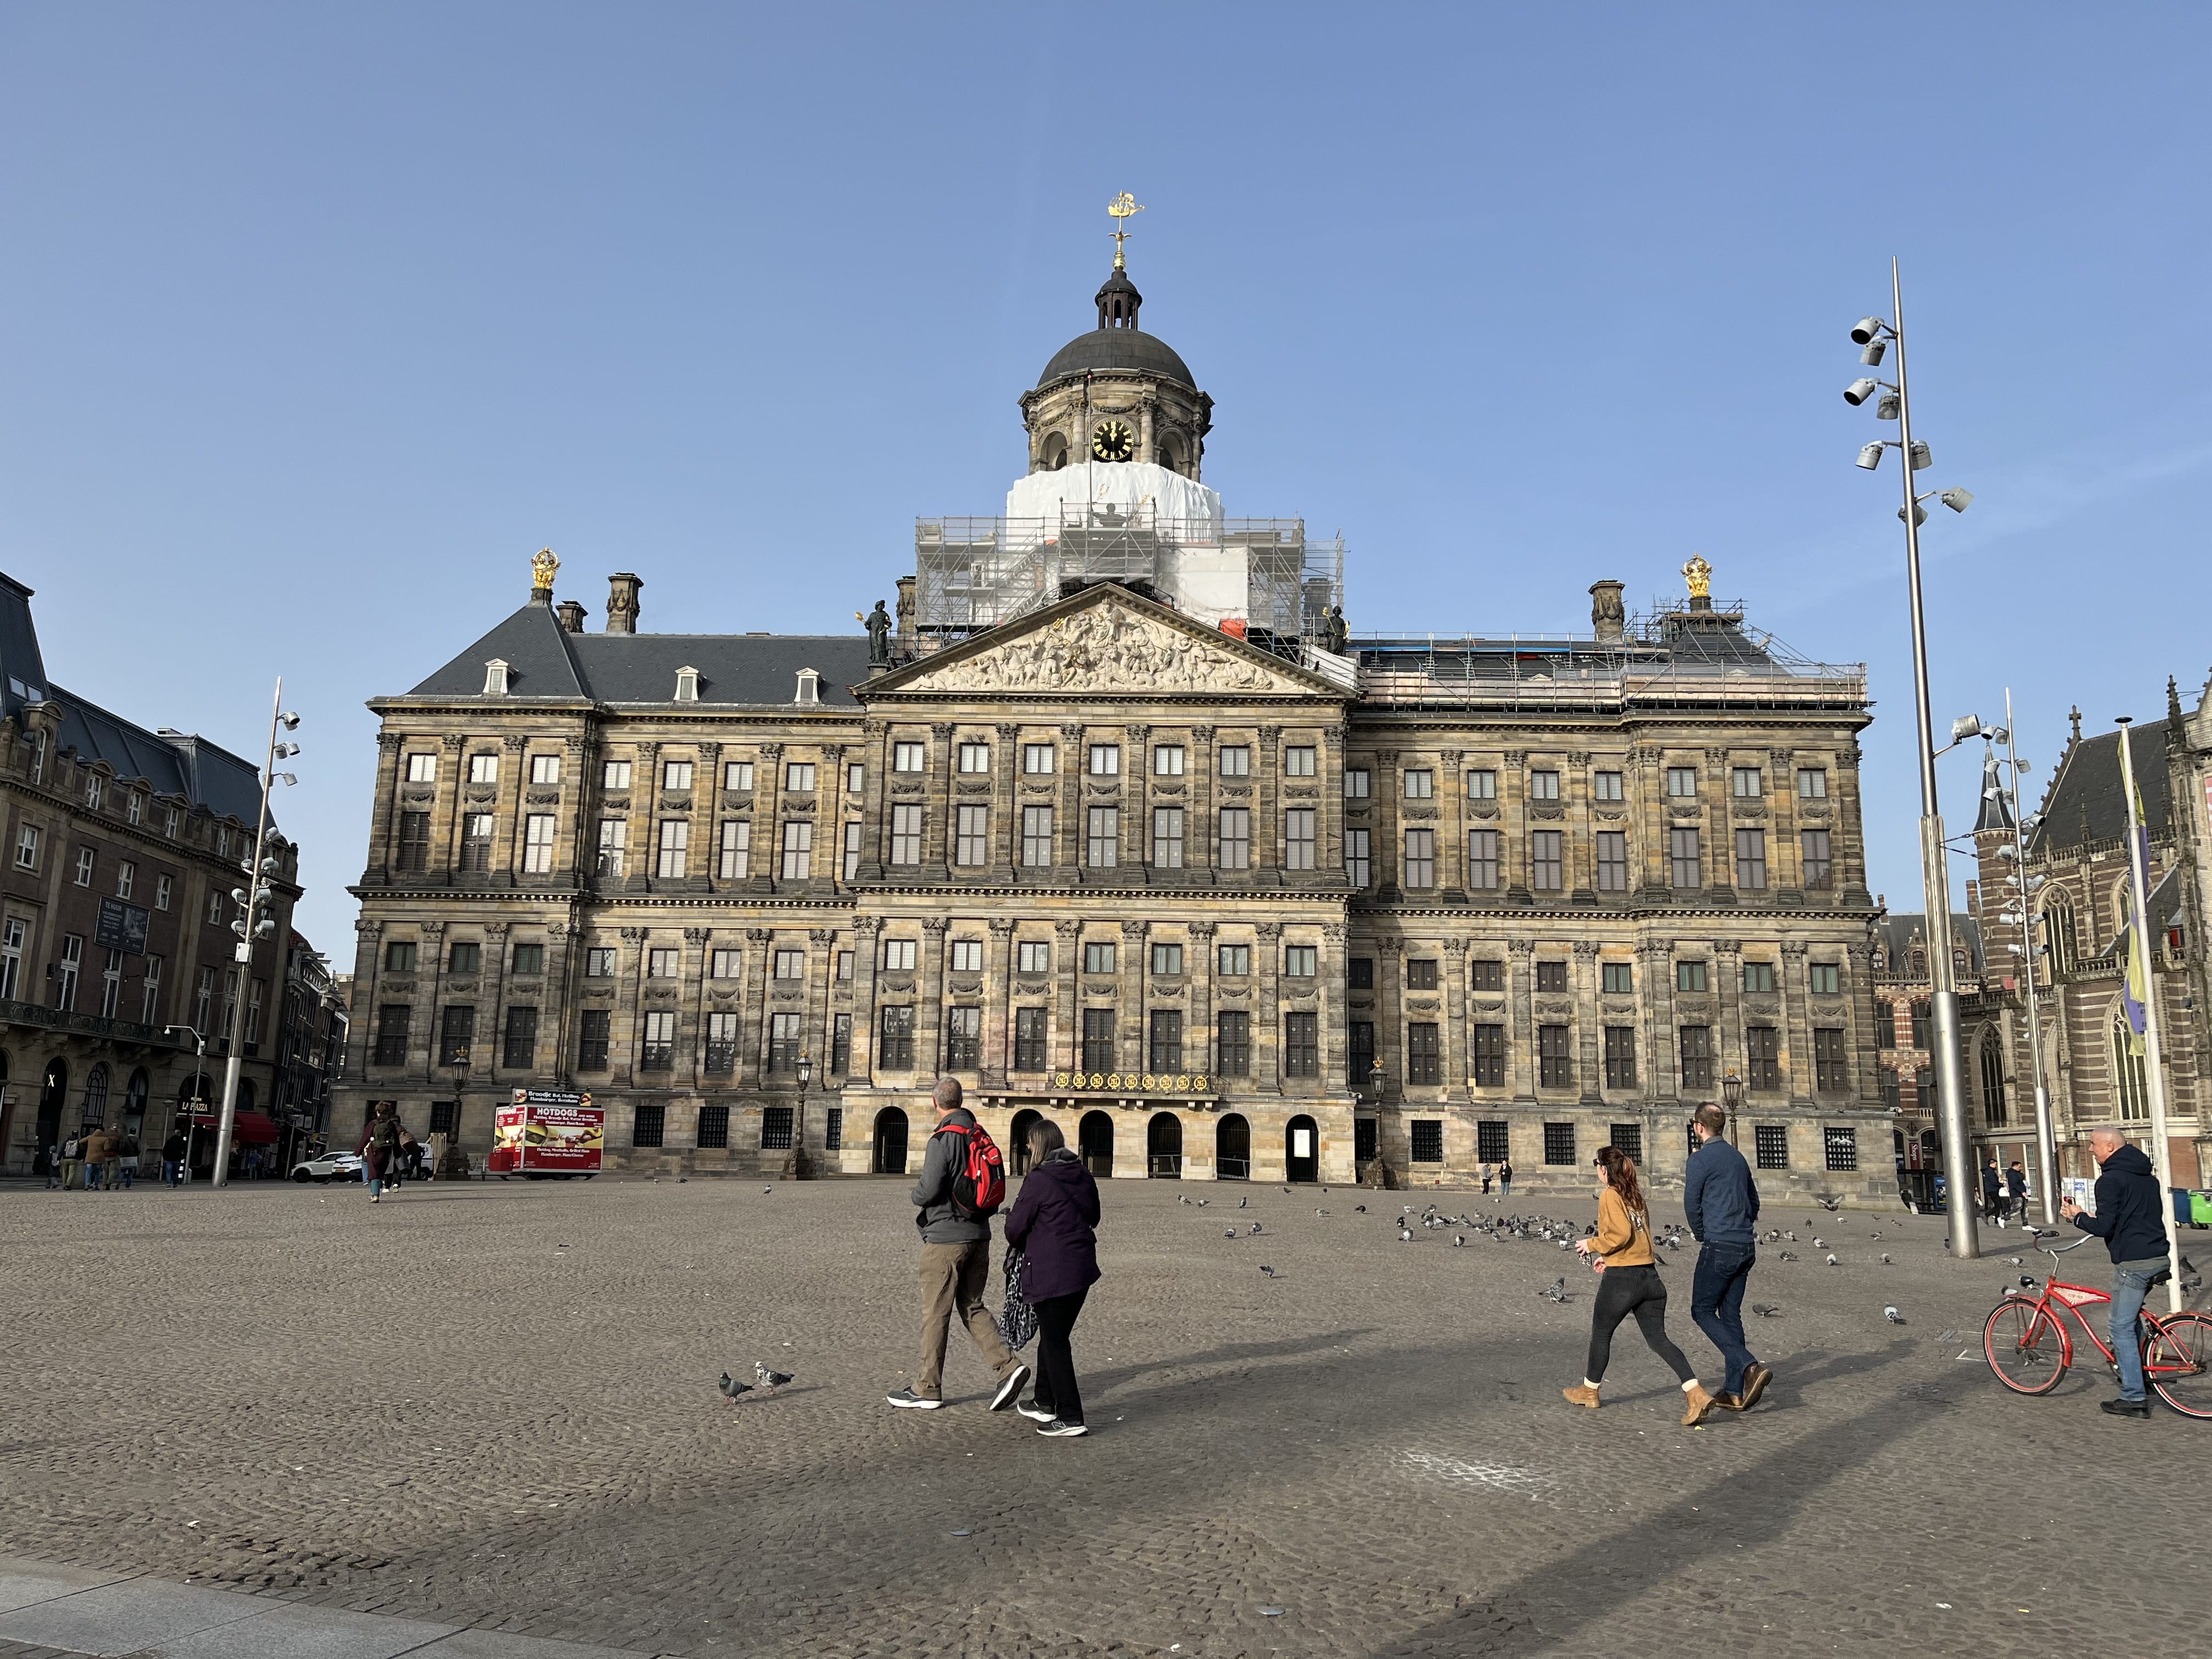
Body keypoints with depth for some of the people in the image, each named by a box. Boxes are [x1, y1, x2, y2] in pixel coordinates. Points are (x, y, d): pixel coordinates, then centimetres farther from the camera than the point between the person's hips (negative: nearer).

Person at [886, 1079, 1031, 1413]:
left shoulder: (943, 1139, -15)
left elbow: (929, 1191, -19)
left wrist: (913, 1196, 4)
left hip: (946, 1237, -7)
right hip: (979, 1234, 7)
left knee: (935, 1313, 2)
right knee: (972, 1307, 15)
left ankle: (928, 1389, 11)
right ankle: (1008, 1366, 1)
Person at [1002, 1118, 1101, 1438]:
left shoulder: (1039, 1179, -15)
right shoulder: (1083, 1175, 7)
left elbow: (1015, 1226, -9)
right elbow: (1093, 1217, 19)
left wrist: (1021, 1247, 12)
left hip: (1051, 1272, -8)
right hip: (1082, 1268, 8)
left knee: (1054, 1343, 0)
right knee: (1053, 1336, 20)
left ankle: (1071, 1417, 0)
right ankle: (1044, 1402, 33)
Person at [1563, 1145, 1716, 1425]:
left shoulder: (1609, 1196, -10)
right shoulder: (1635, 1195, 14)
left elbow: (1622, 1233, -21)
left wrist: (1593, 1245, -8)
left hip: (1620, 1278, -7)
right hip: (1649, 1275, 7)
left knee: (1601, 1334, 12)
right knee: (1658, 1339, 5)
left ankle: (1589, 1391, 26)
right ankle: (1697, 1394, -10)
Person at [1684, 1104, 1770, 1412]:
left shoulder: (1700, 1159, -9)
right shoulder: (1738, 1157, 14)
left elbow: (1691, 1204, -8)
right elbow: (1754, 1202, 22)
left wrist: (1701, 1234, 9)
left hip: (1719, 1247, -8)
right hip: (1746, 1247, 8)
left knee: (1702, 1311, 1)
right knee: (1731, 1315, 11)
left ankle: (1750, 1367, -15)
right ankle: (1735, 1391, 10)